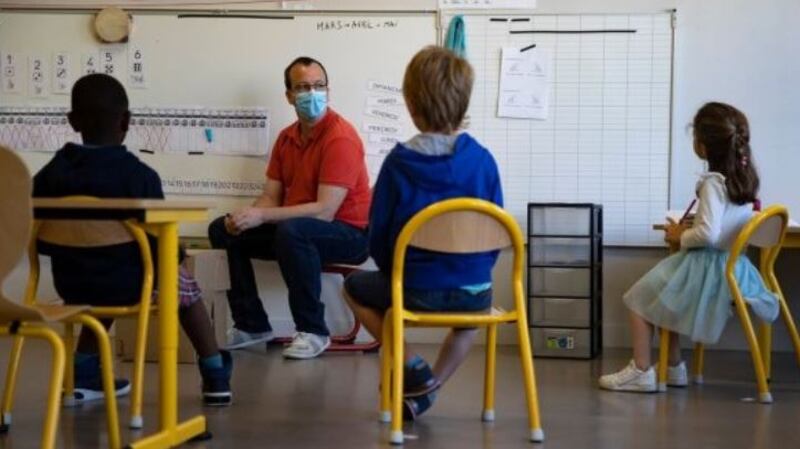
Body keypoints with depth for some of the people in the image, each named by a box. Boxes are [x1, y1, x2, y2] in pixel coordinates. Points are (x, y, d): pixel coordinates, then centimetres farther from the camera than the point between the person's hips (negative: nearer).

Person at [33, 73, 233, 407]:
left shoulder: (50, 175, -4)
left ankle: (84, 374, 36)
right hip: (131, 283, -4)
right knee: (182, 281, 27)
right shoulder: (141, 176, -16)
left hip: (72, 286, 4)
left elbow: (40, 241, 2)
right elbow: (157, 244, -15)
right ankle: (215, 377, 33)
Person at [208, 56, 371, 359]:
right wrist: (246, 217, -18)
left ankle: (312, 331, -23)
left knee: (291, 231, -38)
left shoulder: (341, 137, -18)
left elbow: (325, 211, -25)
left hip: (348, 233, -8)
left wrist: (261, 216, -27)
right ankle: (252, 325, 8)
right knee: (223, 230, 2)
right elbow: (270, 198, 6)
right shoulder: (287, 138, 8)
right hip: (296, 225, 8)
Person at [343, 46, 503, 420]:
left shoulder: (398, 162, -9)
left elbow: (378, 237, -2)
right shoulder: (483, 160, -4)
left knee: (355, 287, 28)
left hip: (417, 290, -2)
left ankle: (411, 365, 12)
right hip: (474, 289, 3)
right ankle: (429, 386, 27)